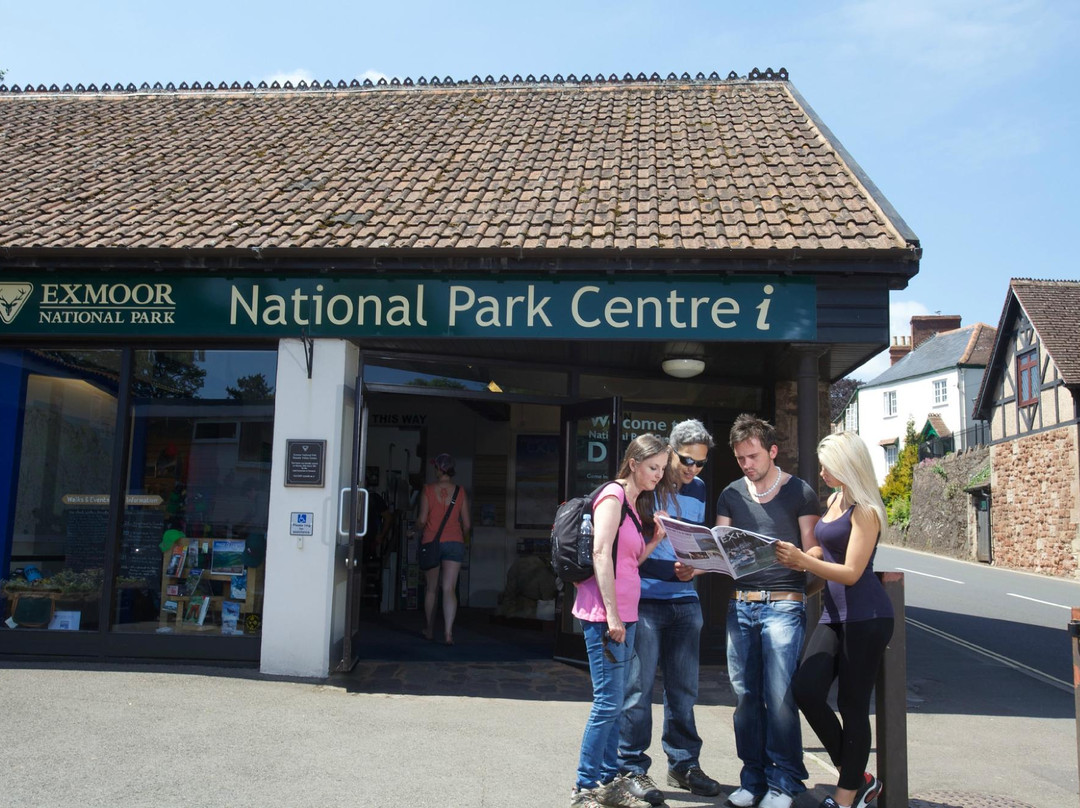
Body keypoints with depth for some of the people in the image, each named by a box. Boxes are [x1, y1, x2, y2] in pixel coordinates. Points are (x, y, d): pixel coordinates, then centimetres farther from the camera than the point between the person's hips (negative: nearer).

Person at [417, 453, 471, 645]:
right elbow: (467, 524, 2)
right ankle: (448, 632, -15)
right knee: (449, 589, -3)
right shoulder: (460, 491, 2)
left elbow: (422, 520, -7)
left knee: (431, 589, 14)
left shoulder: (428, 489, -4)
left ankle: (429, 630, 27)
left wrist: (419, 527, 16)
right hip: (454, 542, 1)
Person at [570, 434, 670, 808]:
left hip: (623, 614, 9)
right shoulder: (613, 496, -11)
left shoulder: (636, 504, 17)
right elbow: (601, 555, -18)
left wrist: (657, 539, 5)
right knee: (608, 701, -6)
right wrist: (611, 615, -20)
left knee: (615, 702, 13)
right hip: (604, 613, -9)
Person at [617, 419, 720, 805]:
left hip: (685, 601, 6)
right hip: (644, 599, -5)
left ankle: (683, 764, 25)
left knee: (683, 688, 12)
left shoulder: (698, 489, 12)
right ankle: (633, 768, 12)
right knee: (638, 687, 0)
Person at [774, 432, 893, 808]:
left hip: (865, 617, -8)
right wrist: (793, 558, 4)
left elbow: (851, 572, -18)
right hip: (834, 614, 8)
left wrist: (802, 560, -28)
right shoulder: (834, 500, 12)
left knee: (852, 705, 1)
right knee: (807, 691, -2)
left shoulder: (864, 510, -13)